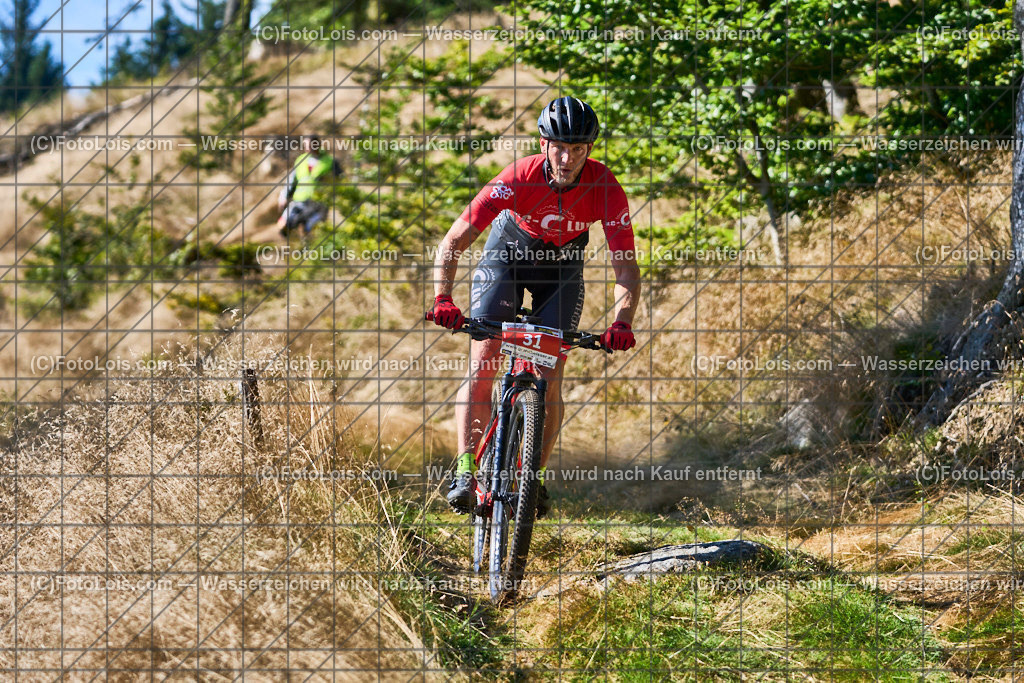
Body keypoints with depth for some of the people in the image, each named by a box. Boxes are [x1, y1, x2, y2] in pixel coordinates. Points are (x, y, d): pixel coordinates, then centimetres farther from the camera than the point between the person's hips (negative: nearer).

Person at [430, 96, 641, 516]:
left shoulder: (605, 189, -30)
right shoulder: (518, 179, -33)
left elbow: (626, 266, -27)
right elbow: (453, 243, -31)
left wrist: (622, 324, -44)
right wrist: (442, 299, -45)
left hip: (562, 266, 1)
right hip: (508, 252, -1)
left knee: (549, 378, -7)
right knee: (481, 367, -15)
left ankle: (535, 477, 7)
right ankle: (465, 472, -13)